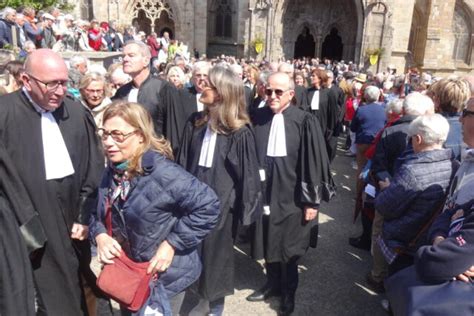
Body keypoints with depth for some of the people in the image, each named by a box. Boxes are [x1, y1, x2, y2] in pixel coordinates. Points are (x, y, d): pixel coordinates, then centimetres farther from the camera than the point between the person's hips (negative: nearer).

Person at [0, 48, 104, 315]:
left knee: (78, 294, 20)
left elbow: (94, 169, 5)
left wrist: (85, 217, 2)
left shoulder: (76, 112, 1)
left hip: (73, 225, 4)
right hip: (32, 230, -4)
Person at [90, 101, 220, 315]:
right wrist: (100, 234, -11)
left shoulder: (163, 173, -27)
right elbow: (99, 211, 11)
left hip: (162, 277, -7)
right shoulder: (112, 172, -2)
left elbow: (208, 205, -27)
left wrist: (172, 244, -24)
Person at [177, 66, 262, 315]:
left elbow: (247, 173, -11)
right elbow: (184, 162, 7)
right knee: (197, 252, 15)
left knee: (216, 252, 11)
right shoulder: (195, 123, 2)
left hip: (222, 202, -5)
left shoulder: (239, 132, -14)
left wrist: (245, 209, -9)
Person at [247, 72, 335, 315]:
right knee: (268, 242, 18)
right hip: (264, 192, 4)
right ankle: (273, 283, 42)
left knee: (289, 247, 12)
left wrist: (312, 200, -10)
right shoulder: (257, 118, -3)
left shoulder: (304, 121, -12)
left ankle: (289, 290, 36)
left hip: (292, 196, -3)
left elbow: (313, 162, -10)